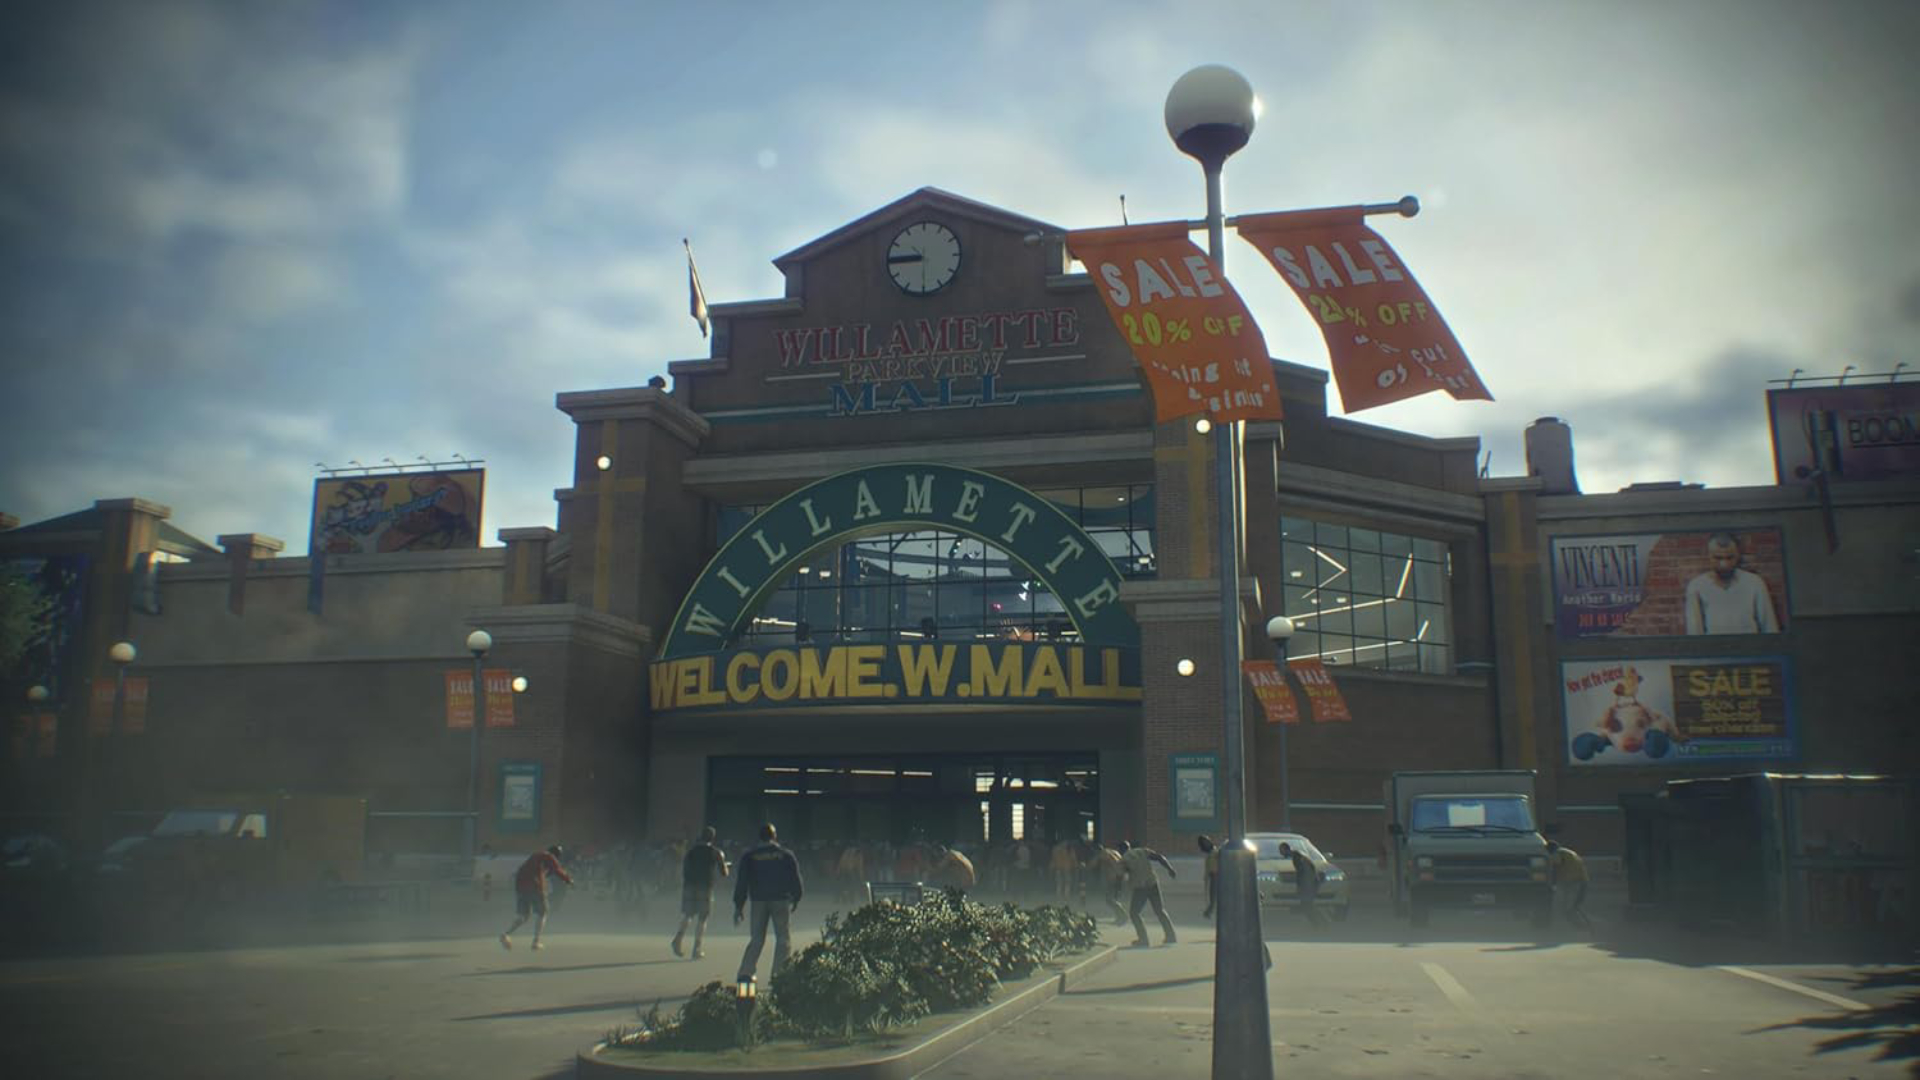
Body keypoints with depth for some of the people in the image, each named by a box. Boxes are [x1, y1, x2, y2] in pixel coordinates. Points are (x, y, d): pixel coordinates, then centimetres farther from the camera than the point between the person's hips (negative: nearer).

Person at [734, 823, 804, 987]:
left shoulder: (748, 855, 5)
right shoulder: (785, 855, 3)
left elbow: (741, 882, 2)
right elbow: (795, 879, 5)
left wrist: (739, 906, 5)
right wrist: (795, 899, 17)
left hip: (759, 901, 2)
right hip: (780, 900, -2)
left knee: (756, 939, 12)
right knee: (783, 938, 4)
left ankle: (746, 973, 1)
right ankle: (779, 974, -7)